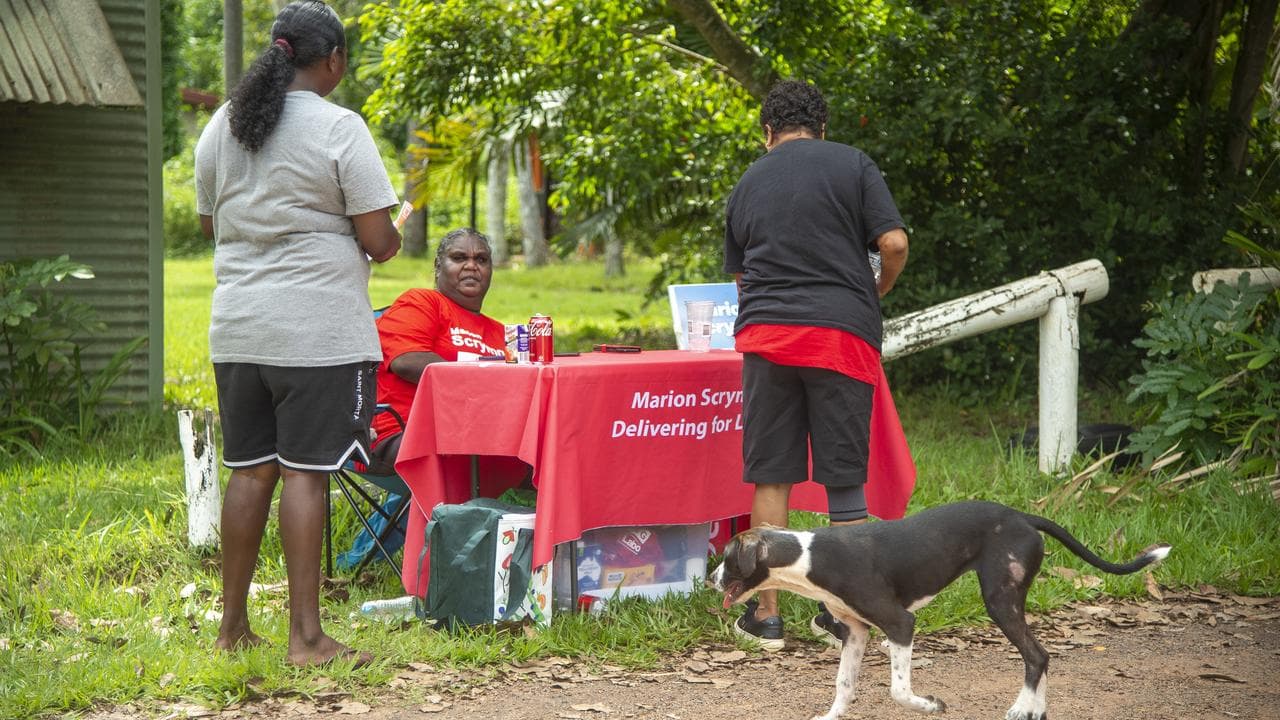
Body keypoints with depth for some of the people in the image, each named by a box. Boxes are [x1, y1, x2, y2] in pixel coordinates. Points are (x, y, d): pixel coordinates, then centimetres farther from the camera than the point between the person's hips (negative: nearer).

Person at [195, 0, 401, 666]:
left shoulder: (221, 126, 10)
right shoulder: (338, 128, -10)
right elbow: (379, 240, -10)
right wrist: (388, 240, 11)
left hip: (237, 330, 6)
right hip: (319, 330, -6)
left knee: (248, 471, 12)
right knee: (305, 474, -5)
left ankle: (233, 625, 18)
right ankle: (306, 636, -3)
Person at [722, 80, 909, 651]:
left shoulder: (748, 183, 15)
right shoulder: (853, 165, 5)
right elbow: (894, 244, -4)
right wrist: (876, 293, 14)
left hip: (765, 331, 2)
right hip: (842, 331, -2)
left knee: (770, 476, 6)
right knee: (844, 479, 5)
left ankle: (765, 615, 7)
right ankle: (844, 614, 8)